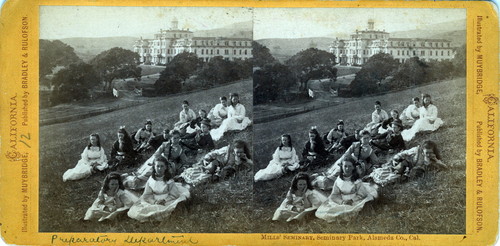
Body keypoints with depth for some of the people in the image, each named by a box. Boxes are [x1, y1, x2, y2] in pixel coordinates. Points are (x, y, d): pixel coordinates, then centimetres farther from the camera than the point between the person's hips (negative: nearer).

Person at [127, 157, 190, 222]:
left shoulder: (169, 180, -6)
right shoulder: (151, 180, -1)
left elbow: (174, 195, -7)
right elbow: (147, 195, -2)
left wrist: (164, 200, -23)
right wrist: (154, 201, -21)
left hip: (167, 202, -1)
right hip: (154, 202, 1)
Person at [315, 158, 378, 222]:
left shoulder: (357, 181, -6)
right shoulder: (338, 181, -2)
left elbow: (361, 195, -8)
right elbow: (334, 195, -3)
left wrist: (352, 200, -25)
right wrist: (342, 201, -22)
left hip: (355, 202, -2)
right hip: (341, 202, 2)